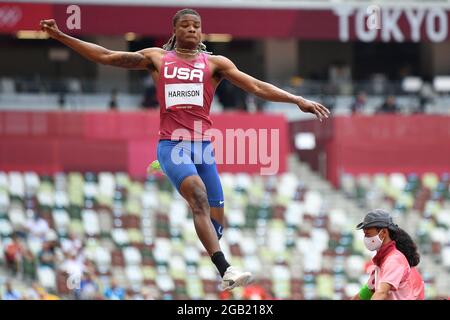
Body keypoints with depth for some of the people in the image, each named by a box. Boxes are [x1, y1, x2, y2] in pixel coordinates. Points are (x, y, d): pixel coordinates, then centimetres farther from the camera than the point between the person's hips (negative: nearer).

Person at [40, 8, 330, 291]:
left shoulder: (214, 63, 10)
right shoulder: (157, 58, 11)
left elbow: (257, 87, 3)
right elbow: (106, 56, 13)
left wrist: (297, 100, -8)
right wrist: (60, 36, 10)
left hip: (203, 145, 3)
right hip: (171, 144, -3)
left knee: (216, 221, -2)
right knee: (198, 194, -28)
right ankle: (226, 271, -41)